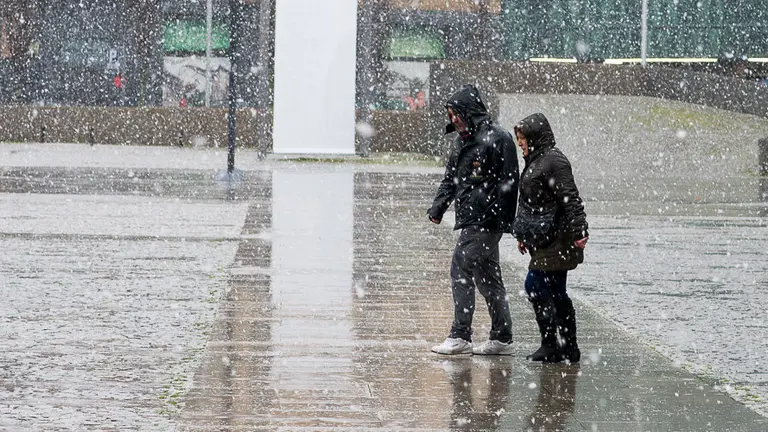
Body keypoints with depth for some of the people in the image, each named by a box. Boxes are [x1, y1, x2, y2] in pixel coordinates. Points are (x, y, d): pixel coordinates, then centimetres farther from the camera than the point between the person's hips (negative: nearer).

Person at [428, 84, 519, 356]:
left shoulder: (498, 139, -10)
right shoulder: (462, 140, 17)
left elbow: (508, 183, -13)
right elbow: (450, 178, 23)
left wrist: (495, 216, -19)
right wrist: (439, 206, 9)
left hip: (485, 221, -9)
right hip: (470, 219, 9)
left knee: (462, 269, -12)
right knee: (488, 277, 11)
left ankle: (461, 336, -10)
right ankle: (501, 339, 17)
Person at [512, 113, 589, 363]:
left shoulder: (554, 161, -13)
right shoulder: (535, 161, 18)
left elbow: (570, 199, -20)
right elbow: (529, 202, 27)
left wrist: (579, 230, -26)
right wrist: (524, 235, 30)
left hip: (556, 239, -10)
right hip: (545, 240, 10)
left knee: (535, 286, -12)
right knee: (555, 292, 10)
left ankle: (551, 345, -8)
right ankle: (568, 348, 13)